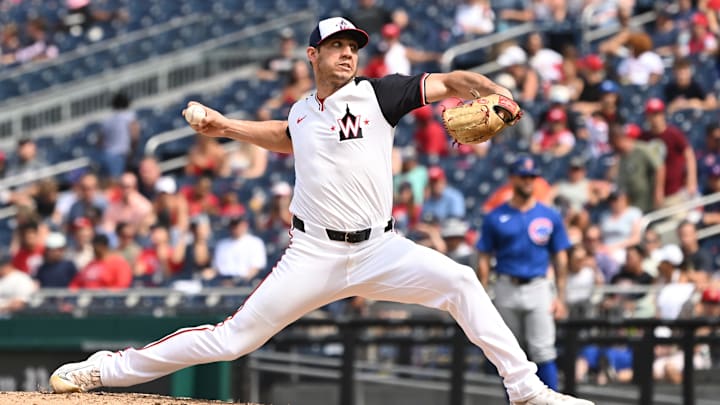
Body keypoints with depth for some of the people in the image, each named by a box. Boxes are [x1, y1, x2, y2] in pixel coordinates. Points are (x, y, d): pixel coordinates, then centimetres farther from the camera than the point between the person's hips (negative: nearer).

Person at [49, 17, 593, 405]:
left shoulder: (377, 94, 2)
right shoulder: (302, 113, 12)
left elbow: (446, 84, -7)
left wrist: (494, 94, -25)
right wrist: (224, 127, 30)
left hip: (380, 250, -1)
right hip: (315, 255, 1)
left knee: (460, 282, -23)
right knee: (234, 339, -3)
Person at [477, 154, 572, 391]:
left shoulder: (550, 216, 7)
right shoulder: (495, 218, 5)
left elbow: (560, 258, 9)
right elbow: (484, 260, 5)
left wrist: (560, 297, 1)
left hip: (538, 288, -1)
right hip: (506, 290, 1)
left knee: (543, 352, -11)